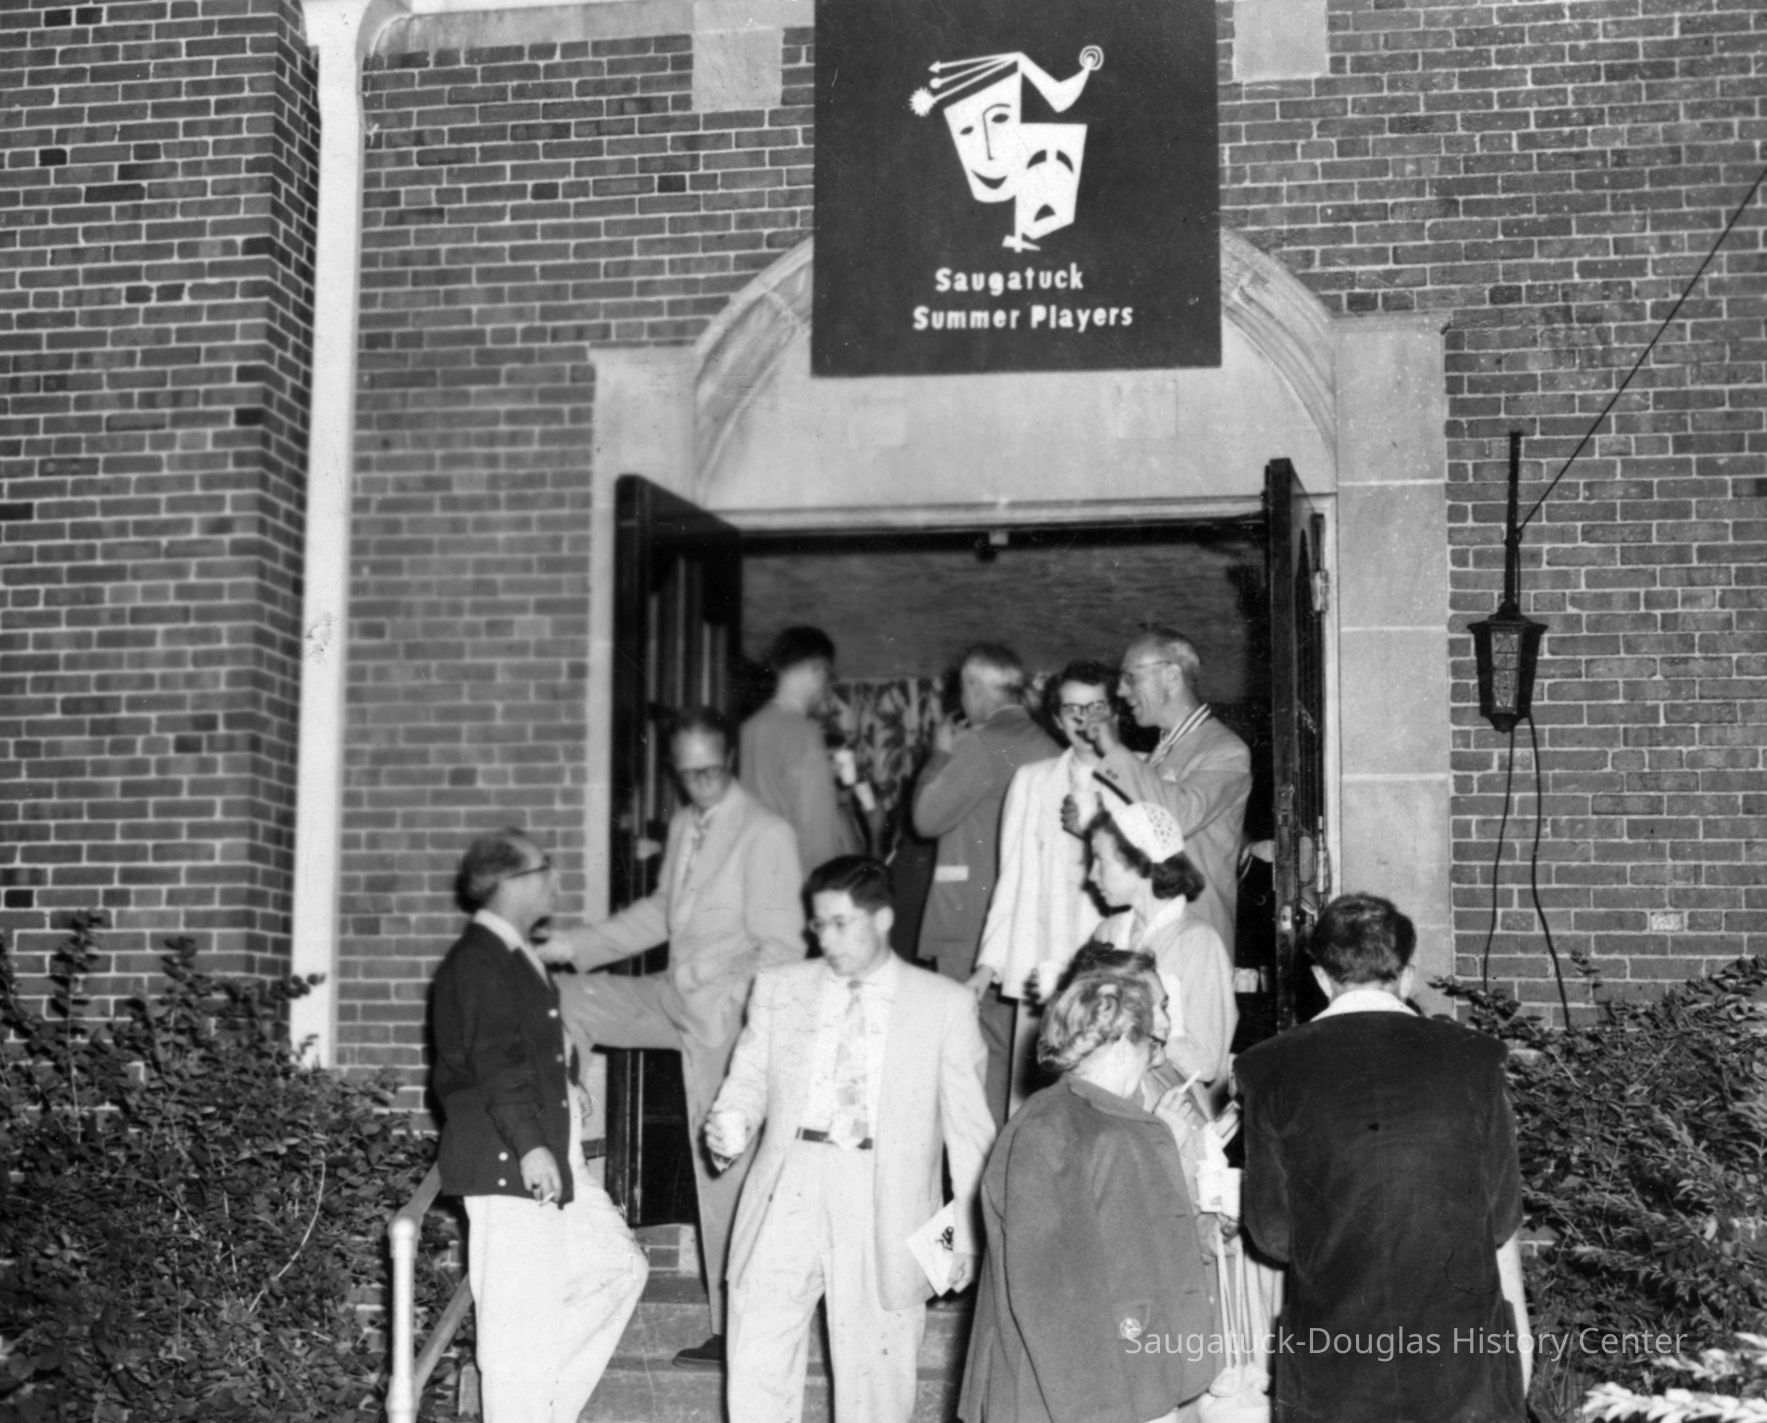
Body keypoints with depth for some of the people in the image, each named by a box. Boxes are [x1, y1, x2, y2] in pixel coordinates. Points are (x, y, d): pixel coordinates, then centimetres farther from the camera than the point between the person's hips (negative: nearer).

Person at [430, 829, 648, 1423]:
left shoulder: (516, 955, 17)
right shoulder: (478, 961, -16)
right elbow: (493, 1063, -22)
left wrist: (566, 1082, 15)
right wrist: (529, 1146, -26)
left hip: (553, 1159, 11)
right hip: (509, 1166, -11)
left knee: (618, 1267, 14)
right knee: (523, 1315, -6)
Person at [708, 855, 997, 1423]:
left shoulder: (944, 1004, 4)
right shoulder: (778, 989, 11)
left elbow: (969, 1124, 6)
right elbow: (748, 1077, 14)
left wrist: (965, 1229, 3)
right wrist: (731, 1121, -9)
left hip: (884, 1207, -2)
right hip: (788, 1191, 2)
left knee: (874, 1370, 3)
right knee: (757, 1360, -3)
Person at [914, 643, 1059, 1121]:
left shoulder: (981, 744, -13)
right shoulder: (1044, 746, 11)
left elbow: (927, 817, -10)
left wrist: (941, 754, 4)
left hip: (973, 919, -8)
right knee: (1014, 1040, 14)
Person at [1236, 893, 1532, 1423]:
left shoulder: (1274, 1070, -6)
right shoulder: (1470, 1060, -4)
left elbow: (1271, 1234, -3)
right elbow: (1501, 1220, 2)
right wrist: (1516, 1327, 16)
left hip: (1328, 1371, 0)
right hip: (1461, 1360, 0)